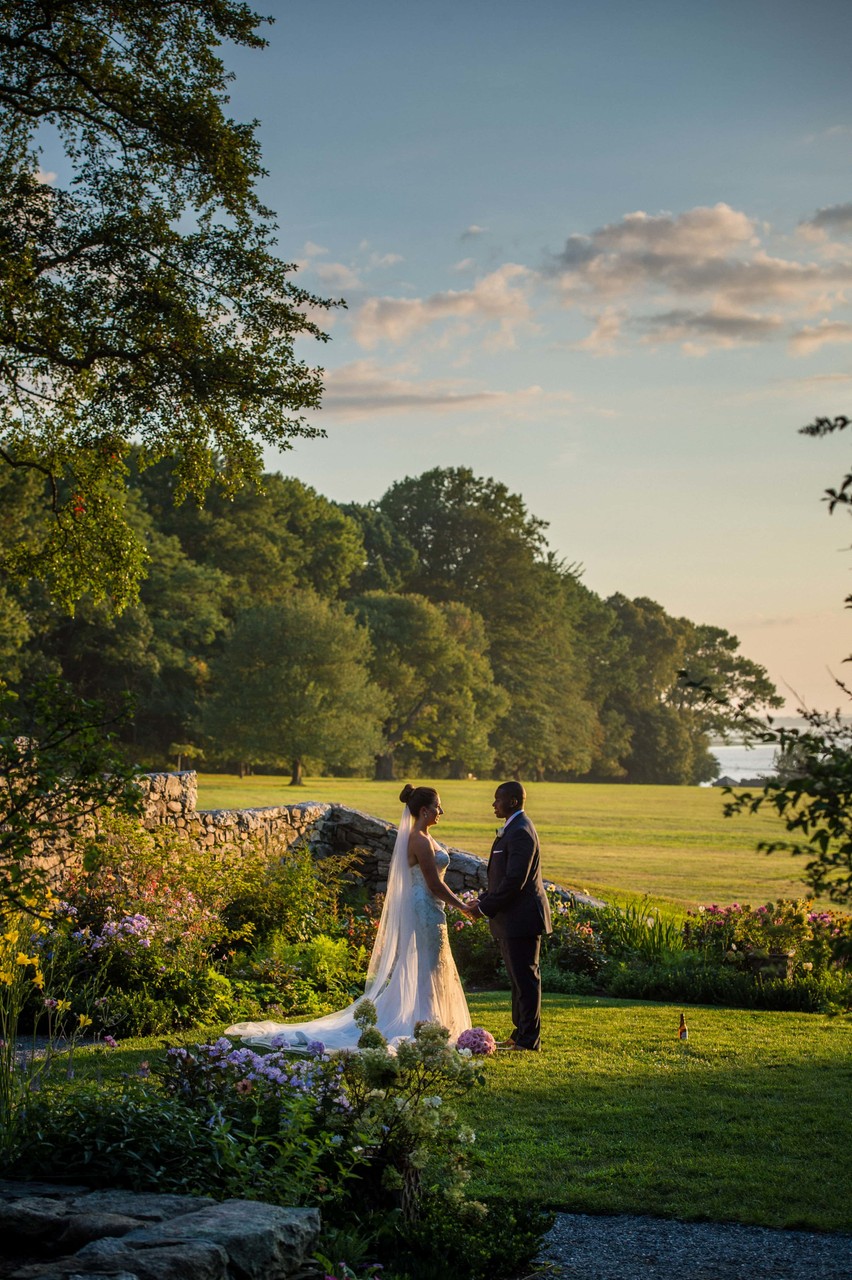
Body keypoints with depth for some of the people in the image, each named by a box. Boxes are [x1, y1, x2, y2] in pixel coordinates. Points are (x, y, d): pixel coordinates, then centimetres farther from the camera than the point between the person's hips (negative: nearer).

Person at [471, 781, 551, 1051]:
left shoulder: (520, 832, -19)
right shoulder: (512, 829, 15)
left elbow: (514, 880, -24)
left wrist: (485, 907, -17)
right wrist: (484, 900, 8)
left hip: (522, 917, -11)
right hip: (513, 919, 11)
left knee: (525, 977, -4)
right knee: (519, 978, 15)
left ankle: (529, 1040, 1)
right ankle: (520, 1034, 23)